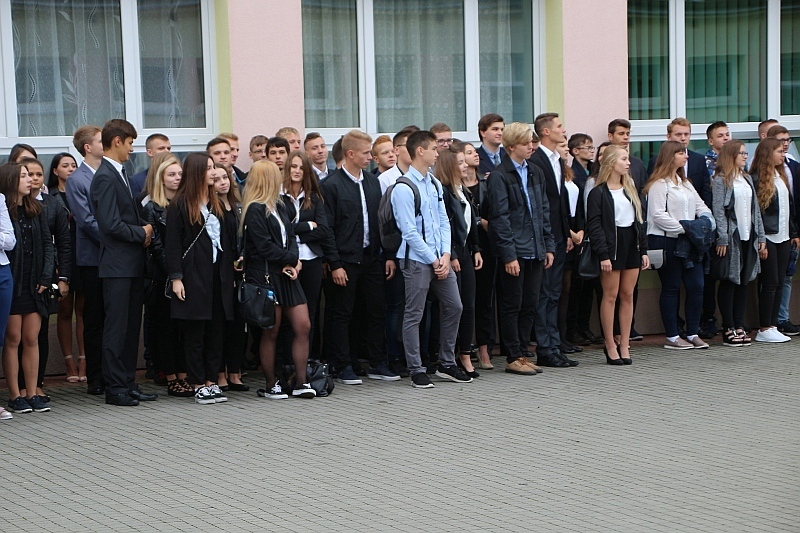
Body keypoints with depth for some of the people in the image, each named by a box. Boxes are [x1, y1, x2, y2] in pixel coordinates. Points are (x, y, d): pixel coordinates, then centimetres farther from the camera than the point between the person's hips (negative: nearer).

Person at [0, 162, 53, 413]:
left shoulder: (36, 209, 10)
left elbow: (47, 243, 10)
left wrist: (46, 276, 1)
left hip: (33, 286, 5)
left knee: (32, 339, 6)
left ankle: (32, 393, 11)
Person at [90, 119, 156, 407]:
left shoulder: (121, 174, 16)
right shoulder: (105, 178, -14)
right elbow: (111, 224, -21)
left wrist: (144, 232, 5)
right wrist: (142, 233, -9)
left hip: (132, 264, 10)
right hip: (117, 265, -10)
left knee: (132, 326, 12)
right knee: (117, 326, -4)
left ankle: (128, 383, 18)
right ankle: (115, 388, 2)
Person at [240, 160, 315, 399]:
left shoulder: (280, 206, 17)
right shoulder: (255, 210, -10)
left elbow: (290, 237, 12)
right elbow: (265, 246, -16)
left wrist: (294, 261, -7)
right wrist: (292, 259, -6)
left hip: (287, 274, 8)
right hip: (266, 276, -8)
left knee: (303, 326, 2)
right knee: (271, 332, 0)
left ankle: (301, 382, 7)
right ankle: (270, 385, 10)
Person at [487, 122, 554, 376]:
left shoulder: (535, 173, 13)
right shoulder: (499, 176, -9)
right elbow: (499, 218, -12)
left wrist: (548, 246, 10)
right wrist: (509, 255, -16)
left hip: (535, 251, 7)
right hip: (513, 252, -7)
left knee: (530, 305, 10)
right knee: (512, 306, 1)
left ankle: (523, 353, 18)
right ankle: (513, 358, 7)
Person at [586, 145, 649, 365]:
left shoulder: (630, 189, 15)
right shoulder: (598, 193, -7)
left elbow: (639, 221, 17)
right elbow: (594, 226, -11)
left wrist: (643, 250, 10)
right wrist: (603, 255, -18)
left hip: (632, 246, 6)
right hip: (612, 247, -6)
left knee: (628, 295, 6)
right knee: (610, 295, -2)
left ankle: (624, 345, 10)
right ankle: (610, 346, 3)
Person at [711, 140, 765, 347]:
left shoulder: (747, 179, 14)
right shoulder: (720, 180, -7)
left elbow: (755, 208, 15)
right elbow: (718, 211, -12)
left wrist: (761, 236, 10)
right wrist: (722, 239, -17)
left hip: (748, 237, 7)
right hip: (731, 237, -7)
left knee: (744, 281, 7)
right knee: (729, 282, -2)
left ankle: (739, 326, 12)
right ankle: (729, 329, 1)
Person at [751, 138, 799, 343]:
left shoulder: (782, 176, 14)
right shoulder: (757, 179, -11)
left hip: (783, 238, 8)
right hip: (768, 239, -8)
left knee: (779, 283, 8)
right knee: (770, 284, -5)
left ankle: (772, 326, 13)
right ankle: (764, 330, 2)